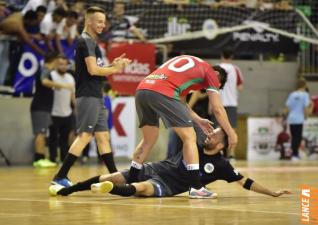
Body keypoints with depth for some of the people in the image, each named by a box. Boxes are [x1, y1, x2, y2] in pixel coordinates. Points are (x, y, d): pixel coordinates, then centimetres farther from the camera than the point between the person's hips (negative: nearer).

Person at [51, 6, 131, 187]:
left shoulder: (92, 42, 20)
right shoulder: (86, 41, -11)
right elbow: (93, 70, -20)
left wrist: (113, 66, 9)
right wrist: (115, 69, -7)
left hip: (96, 96, 10)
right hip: (88, 96, -10)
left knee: (103, 136, 11)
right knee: (84, 136, -13)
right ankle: (60, 177, -14)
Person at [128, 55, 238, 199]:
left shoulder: (186, 63, 36)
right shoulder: (210, 72, 16)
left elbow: (179, 102, 37)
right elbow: (217, 109, 12)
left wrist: (198, 120, 37)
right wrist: (231, 134, 20)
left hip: (141, 90, 7)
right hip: (162, 93, -7)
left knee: (148, 140, 23)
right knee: (189, 138, 4)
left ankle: (130, 184, 25)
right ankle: (196, 187, -3)